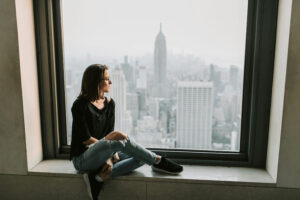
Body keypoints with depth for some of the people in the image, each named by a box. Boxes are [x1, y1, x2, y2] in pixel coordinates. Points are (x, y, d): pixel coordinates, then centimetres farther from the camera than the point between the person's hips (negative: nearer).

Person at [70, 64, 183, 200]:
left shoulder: (109, 103, 7)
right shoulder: (80, 105, -12)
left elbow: (110, 133, 1)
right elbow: (85, 139, -14)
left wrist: (110, 157, -13)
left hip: (101, 155, 7)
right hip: (82, 159, -7)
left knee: (141, 157, -11)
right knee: (122, 140, -31)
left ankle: (101, 176, -24)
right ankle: (158, 161, -14)